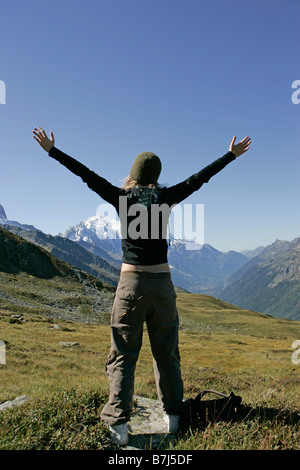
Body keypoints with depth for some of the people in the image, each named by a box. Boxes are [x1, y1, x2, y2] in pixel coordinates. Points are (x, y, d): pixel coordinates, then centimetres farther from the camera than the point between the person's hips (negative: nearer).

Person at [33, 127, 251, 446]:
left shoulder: (122, 198, -2)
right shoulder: (167, 198, 1)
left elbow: (86, 174, 4)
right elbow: (200, 177, 10)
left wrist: (52, 150, 14)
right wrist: (232, 155, 22)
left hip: (131, 284, -1)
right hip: (162, 283, 2)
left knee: (123, 355, 7)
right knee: (166, 353, 14)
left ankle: (119, 423, 4)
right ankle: (172, 417, 24)